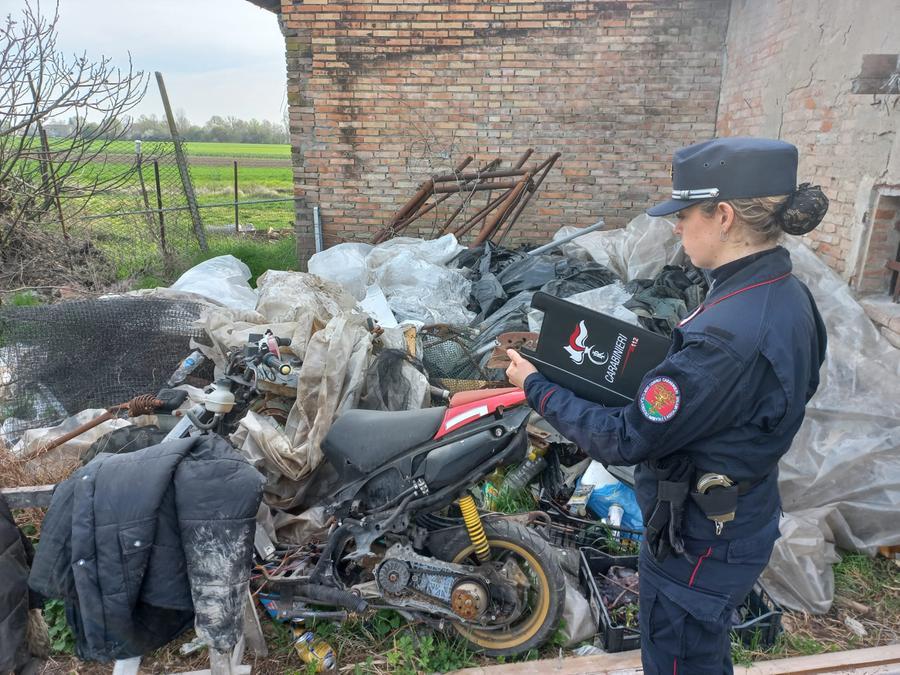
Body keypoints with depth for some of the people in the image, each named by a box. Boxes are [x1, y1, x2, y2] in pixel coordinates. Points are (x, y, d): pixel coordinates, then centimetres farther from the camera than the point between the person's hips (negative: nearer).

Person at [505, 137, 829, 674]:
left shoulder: (726, 336, -35)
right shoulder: (786, 296, -4)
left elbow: (624, 441, -28)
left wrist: (536, 387, -17)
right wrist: (664, 362, 6)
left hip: (697, 545, -8)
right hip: (745, 523, 9)